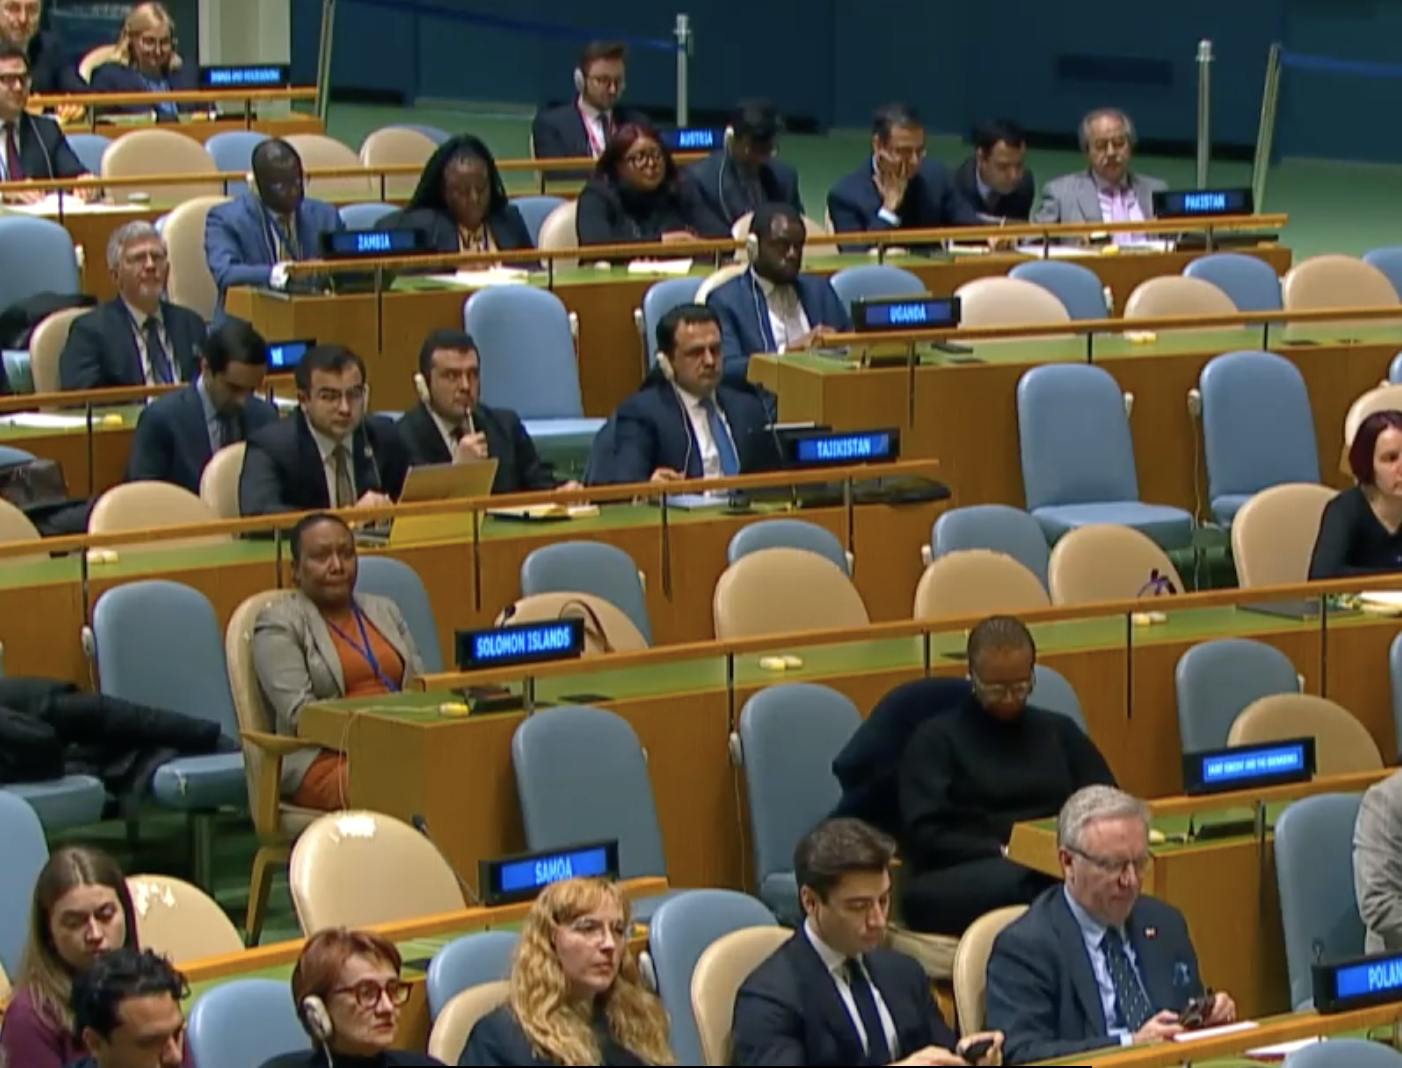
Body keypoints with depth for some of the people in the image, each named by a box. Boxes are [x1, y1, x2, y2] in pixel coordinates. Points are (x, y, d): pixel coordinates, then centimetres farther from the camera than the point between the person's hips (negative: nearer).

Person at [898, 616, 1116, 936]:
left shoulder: (1060, 730, 24)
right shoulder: (936, 739, 10)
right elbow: (924, 834, -2)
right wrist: (1001, 853, -14)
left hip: (1058, 868, 4)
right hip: (959, 878, -4)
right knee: (1028, 885, -41)